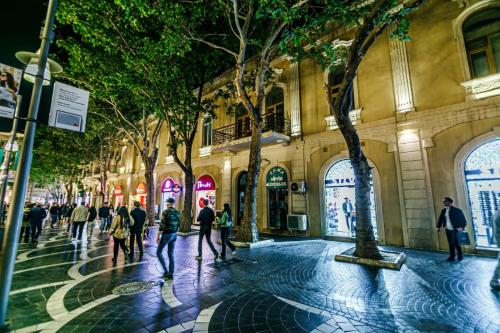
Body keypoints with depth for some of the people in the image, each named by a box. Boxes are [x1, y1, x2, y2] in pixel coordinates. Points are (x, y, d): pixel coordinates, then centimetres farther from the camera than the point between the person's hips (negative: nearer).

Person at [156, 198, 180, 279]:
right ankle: (170, 273, 18)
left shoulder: (165, 212, -13)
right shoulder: (177, 212, 5)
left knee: (159, 252, 11)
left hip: (166, 234, -6)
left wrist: (158, 236, -9)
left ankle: (166, 271, 6)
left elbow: (162, 225, -16)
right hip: (174, 234, 6)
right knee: (171, 254, 14)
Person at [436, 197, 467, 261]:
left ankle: (460, 256, 22)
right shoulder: (443, 210, 7)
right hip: (448, 230, 5)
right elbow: (441, 219, 10)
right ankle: (452, 257, 17)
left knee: (456, 243, 2)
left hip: (455, 230, -5)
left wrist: (461, 227, -20)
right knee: (450, 244, 9)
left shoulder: (456, 210, -9)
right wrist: (438, 227, 5)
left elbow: (463, 219, -10)